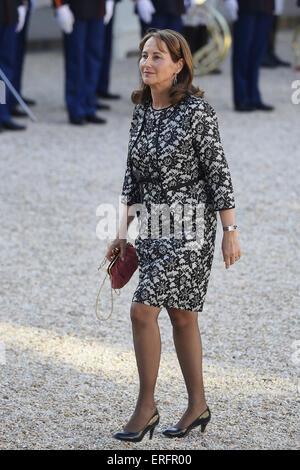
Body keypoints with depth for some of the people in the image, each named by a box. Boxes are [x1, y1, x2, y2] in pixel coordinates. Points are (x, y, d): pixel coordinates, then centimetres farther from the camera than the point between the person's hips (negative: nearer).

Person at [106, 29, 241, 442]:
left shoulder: (197, 110, -13)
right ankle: (198, 406, 22)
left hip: (190, 225, -7)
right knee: (182, 316, 13)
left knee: (142, 309, -13)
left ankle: (146, 407, -2)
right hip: (153, 225, 7)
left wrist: (230, 231, -13)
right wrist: (124, 230, 11)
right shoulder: (142, 111, 8)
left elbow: (219, 172, -12)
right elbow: (133, 175, 14)